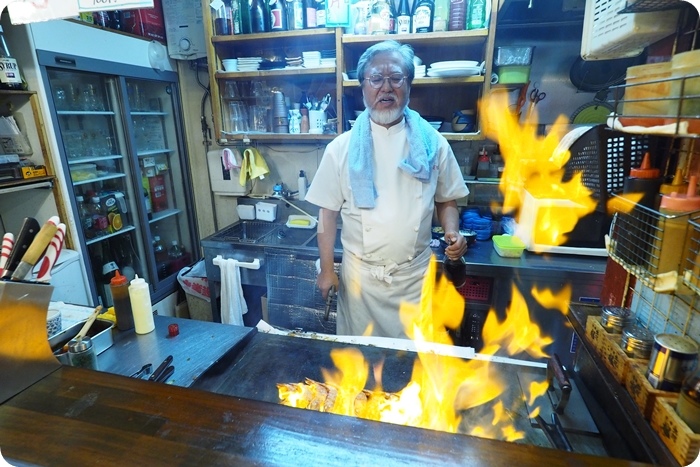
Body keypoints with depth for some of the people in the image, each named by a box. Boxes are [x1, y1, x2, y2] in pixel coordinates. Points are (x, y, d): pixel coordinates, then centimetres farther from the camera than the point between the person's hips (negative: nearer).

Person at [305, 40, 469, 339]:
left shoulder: (432, 143, -2)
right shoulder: (341, 148, -5)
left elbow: (446, 201, 7)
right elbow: (328, 212, -2)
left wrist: (453, 233, -12)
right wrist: (327, 269, -2)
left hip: (415, 275, 1)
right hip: (360, 274, 0)